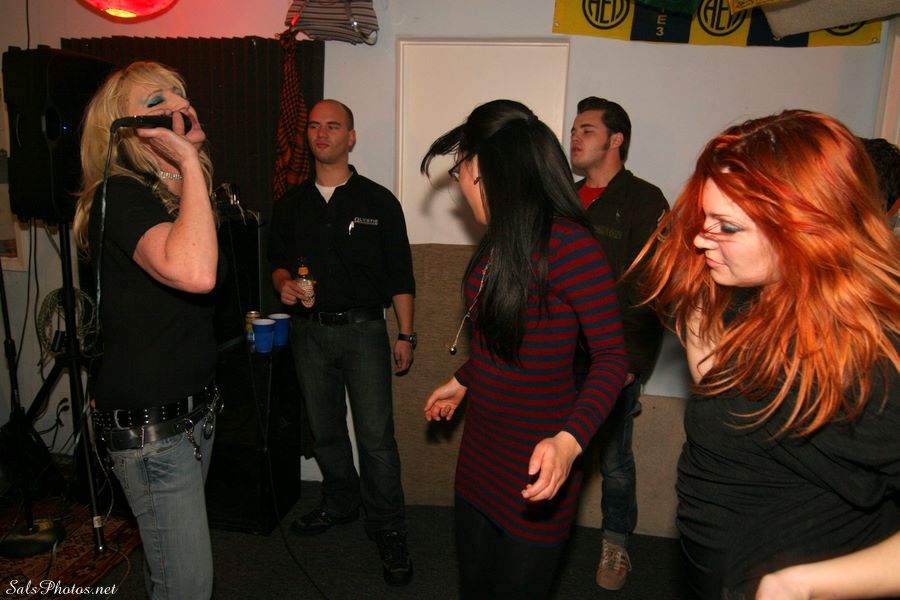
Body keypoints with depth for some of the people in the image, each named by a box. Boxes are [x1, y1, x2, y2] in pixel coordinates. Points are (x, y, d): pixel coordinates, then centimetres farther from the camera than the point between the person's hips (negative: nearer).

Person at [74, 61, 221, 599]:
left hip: (195, 407, 9)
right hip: (149, 423, -8)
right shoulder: (120, 196, -17)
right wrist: (190, 162, -30)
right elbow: (195, 273, -39)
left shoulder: (178, 193, 9)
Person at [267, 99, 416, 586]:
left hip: (363, 330, -4)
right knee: (324, 431, 15)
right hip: (309, 331, 4)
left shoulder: (378, 201, -1)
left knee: (376, 436, -4)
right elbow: (277, 260, 18)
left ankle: (388, 528, 11)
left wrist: (405, 334, -3)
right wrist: (284, 284, -5)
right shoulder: (291, 204, 9)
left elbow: (400, 275, 0)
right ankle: (340, 503, 37)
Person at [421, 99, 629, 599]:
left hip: (534, 468, -7)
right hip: (480, 450, 8)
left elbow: (611, 356, -20)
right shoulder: (498, 239, 3)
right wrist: (461, 382, 27)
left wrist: (569, 440, -33)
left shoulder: (569, 245, -22)